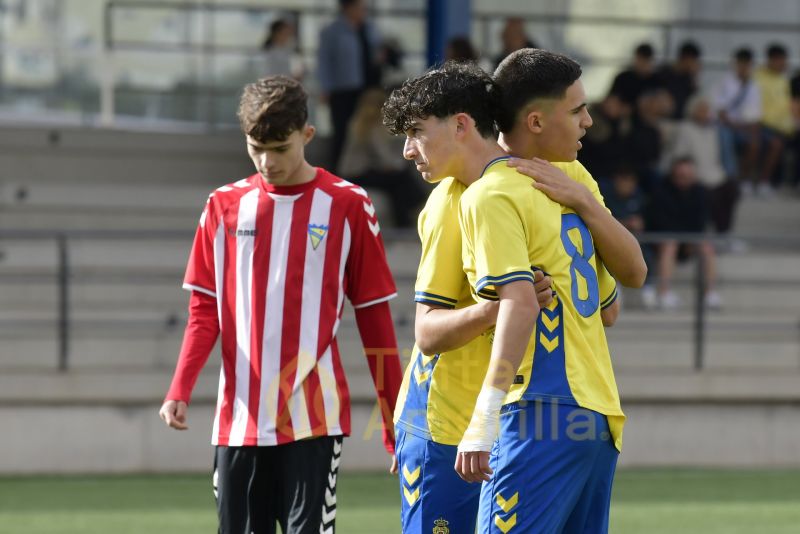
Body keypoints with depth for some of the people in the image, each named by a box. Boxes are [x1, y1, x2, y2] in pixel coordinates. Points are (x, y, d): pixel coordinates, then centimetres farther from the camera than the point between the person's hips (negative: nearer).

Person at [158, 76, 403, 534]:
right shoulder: (225, 207, 8)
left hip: (313, 420, -3)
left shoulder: (347, 206, 0)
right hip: (239, 419, 3)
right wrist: (180, 390, -8)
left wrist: (395, 419, 2)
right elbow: (205, 311, 7)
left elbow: (375, 318, 3)